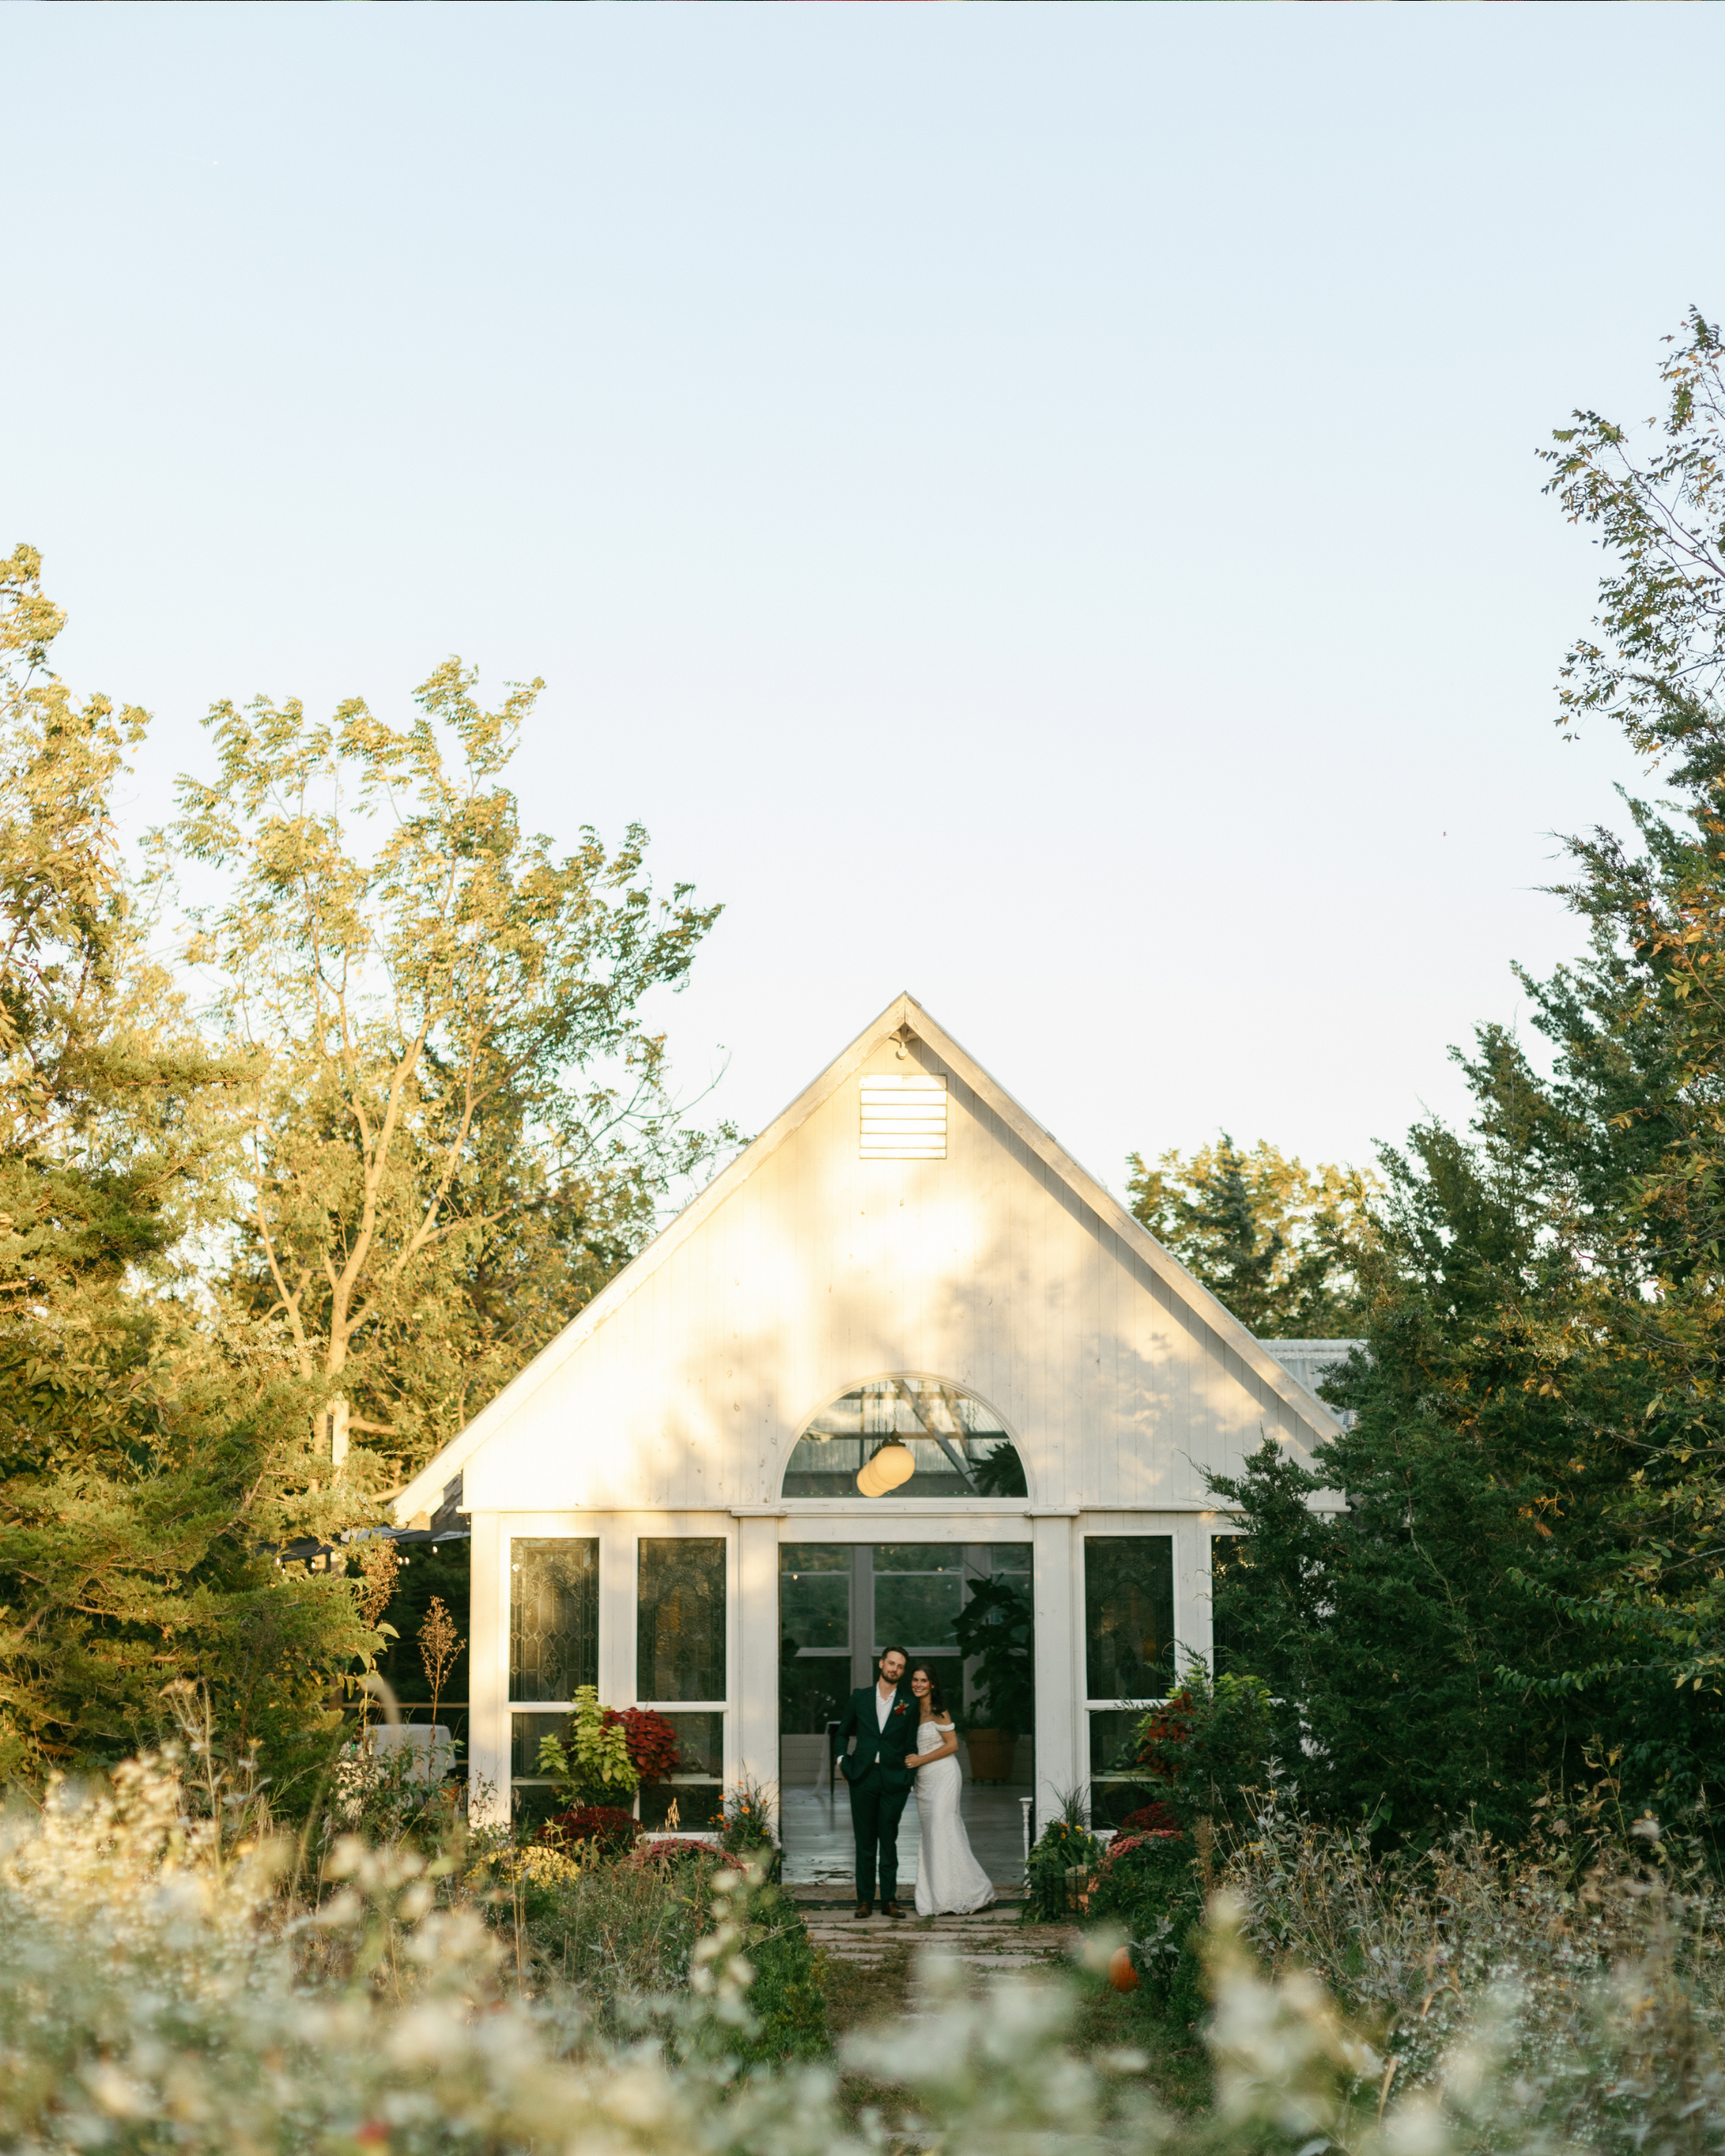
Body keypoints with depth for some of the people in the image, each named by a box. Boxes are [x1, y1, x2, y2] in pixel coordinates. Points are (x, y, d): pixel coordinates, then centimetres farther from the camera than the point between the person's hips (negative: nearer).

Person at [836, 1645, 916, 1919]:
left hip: (894, 1780, -1)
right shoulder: (860, 1696, 9)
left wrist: (908, 1775, -3)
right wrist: (843, 1760, 6)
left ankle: (889, 1900, 8)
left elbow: (911, 1743, 6)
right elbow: (843, 1732, 19)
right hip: (863, 1777, 1)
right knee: (865, 1842, 3)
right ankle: (864, 1900, 8)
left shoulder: (909, 1703, 5)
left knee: (889, 1842, 2)